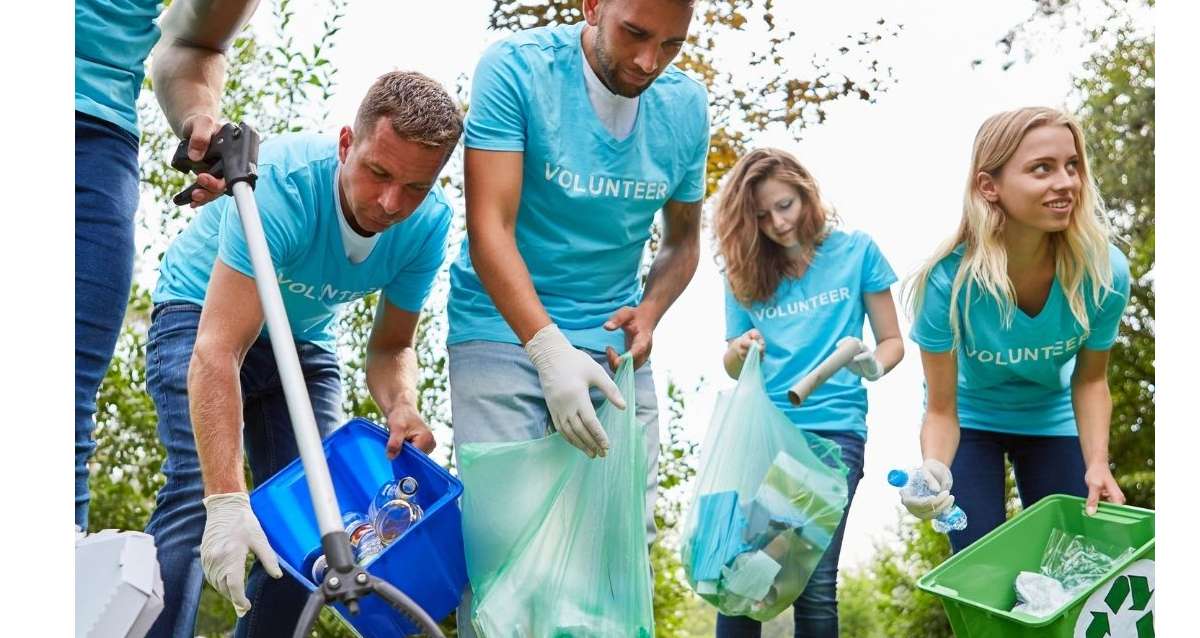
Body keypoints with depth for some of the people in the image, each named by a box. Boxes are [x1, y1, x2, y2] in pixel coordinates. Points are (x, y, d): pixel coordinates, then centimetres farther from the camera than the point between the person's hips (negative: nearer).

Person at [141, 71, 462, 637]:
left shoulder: (429, 223, -20)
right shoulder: (281, 181, -36)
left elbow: (390, 345, -6)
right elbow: (218, 349, -41)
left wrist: (401, 410, -30)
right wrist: (226, 501, -49)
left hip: (305, 340, 5)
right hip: (201, 314, -5)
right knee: (197, 491, -24)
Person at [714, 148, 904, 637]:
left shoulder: (856, 252, 3)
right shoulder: (744, 274, 10)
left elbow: (892, 341, 7)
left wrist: (871, 365, -15)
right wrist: (739, 352, -8)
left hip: (833, 430, -2)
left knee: (815, 583, -8)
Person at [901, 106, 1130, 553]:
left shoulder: (1105, 273, -27)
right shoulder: (948, 280, -33)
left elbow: (1090, 379, -9)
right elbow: (941, 410, -25)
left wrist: (1097, 463, -22)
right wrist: (934, 472, -44)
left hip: (1052, 421, 2)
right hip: (971, 420, -2)